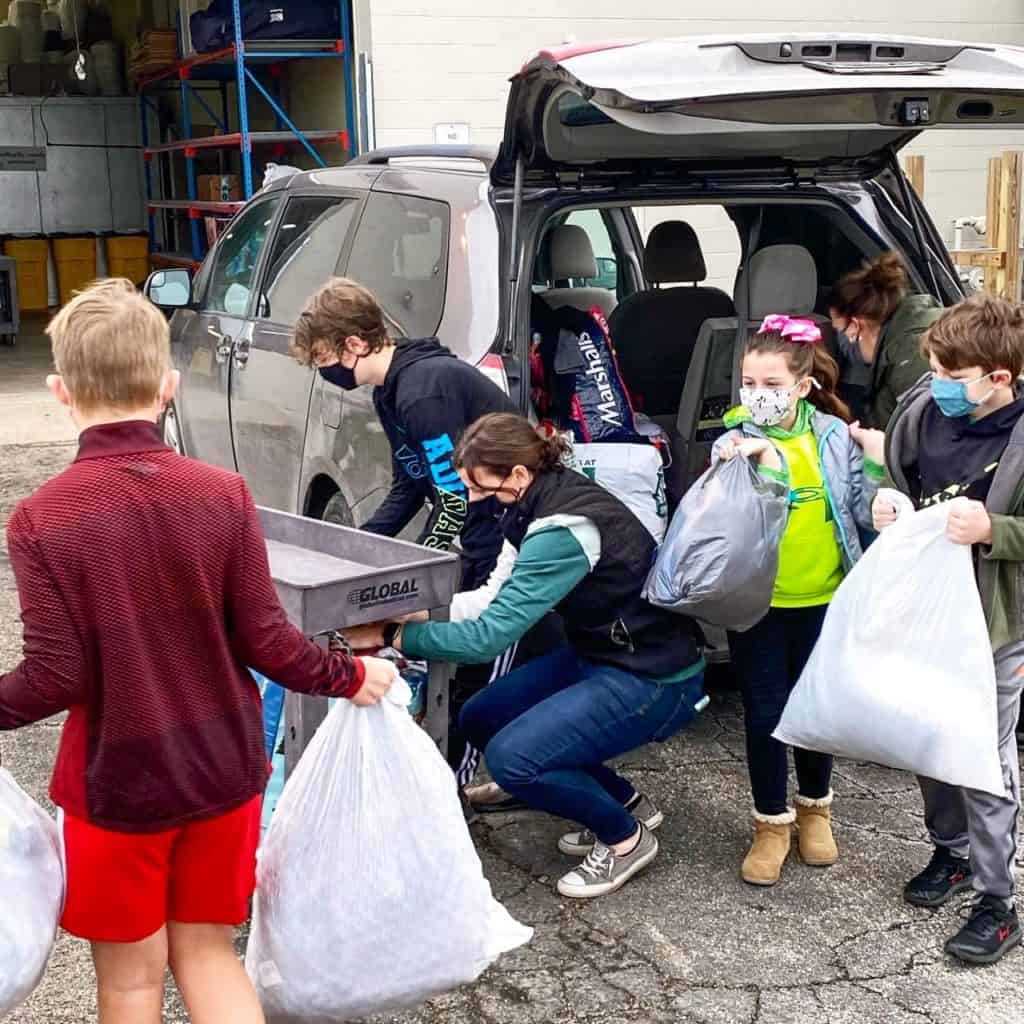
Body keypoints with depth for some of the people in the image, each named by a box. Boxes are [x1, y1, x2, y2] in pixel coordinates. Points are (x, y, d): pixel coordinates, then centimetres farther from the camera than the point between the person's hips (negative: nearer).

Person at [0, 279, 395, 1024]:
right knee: (205, 949, 21)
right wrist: (349, 677, 7)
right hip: (223, 766, 3)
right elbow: (267, 642, -10)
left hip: (117, 781, -3)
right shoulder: (224, 495, -10)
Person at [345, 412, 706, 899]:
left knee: (511, 758, -19)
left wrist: (393, 634, -22)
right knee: (480, 719, 8)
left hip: (653, 680, -10)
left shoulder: (562, 529, -29)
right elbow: (502, 596, 2)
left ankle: (626, 837, 5)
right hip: (599, 653, 10)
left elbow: (490, 635, -29)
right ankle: (623, 800, 20)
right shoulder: (552, 495, -3)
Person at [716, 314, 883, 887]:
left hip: (824, 601, 1)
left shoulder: (835, 436, -3)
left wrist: (878, 466, -14)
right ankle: (772, 823, 23)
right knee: (766, 713, 5)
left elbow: (865, 514, 0)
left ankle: (815, 809, 36)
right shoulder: (735, 443, -6)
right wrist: (746, 466, -29)